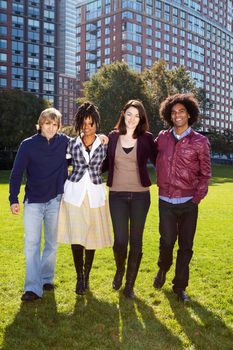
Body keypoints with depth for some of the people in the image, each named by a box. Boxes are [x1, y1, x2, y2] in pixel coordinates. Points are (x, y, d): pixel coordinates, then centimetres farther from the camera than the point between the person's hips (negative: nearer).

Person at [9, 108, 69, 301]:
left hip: (55, 200, 1)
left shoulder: (65, 142, -2)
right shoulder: (28, 144, -4)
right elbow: (16, 173, -2)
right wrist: (14, 199, -7)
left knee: (52, 243, 11)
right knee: (31, 243, -6)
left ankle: (47, 279, 27)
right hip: (33, 201, -1)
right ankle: (33, 287, -3)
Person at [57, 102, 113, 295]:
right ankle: (80, 277, 13)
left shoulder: (104, 144, 2)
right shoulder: (72, 144, 4)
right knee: (76, 237, -3)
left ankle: (87, 275, 24)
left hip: (95, 194, 0)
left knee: (92, 236, 6)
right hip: (74, 193, 0)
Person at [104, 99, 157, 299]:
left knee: (136, 241, 5)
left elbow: (158, 162, 4)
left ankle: (130, 284, 22)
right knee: (120, 240, -2)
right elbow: (106, 164, 12)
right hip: (117, 195, 1)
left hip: (140, 195, 0)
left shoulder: (146, 138, 1)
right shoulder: (112, 137, 5)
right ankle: (120, 271, 32)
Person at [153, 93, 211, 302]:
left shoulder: (200, 141, -1)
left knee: (186, 246, 6)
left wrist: (197, 197, -4)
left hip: (188, 203, 0)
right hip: (166, 201, 1)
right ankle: (163, 270, 32)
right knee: (167, 242, -1)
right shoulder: (162, 138, 4)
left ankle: (180, 286, 23)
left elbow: (205, 173, 2)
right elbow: (155, 160, 20)